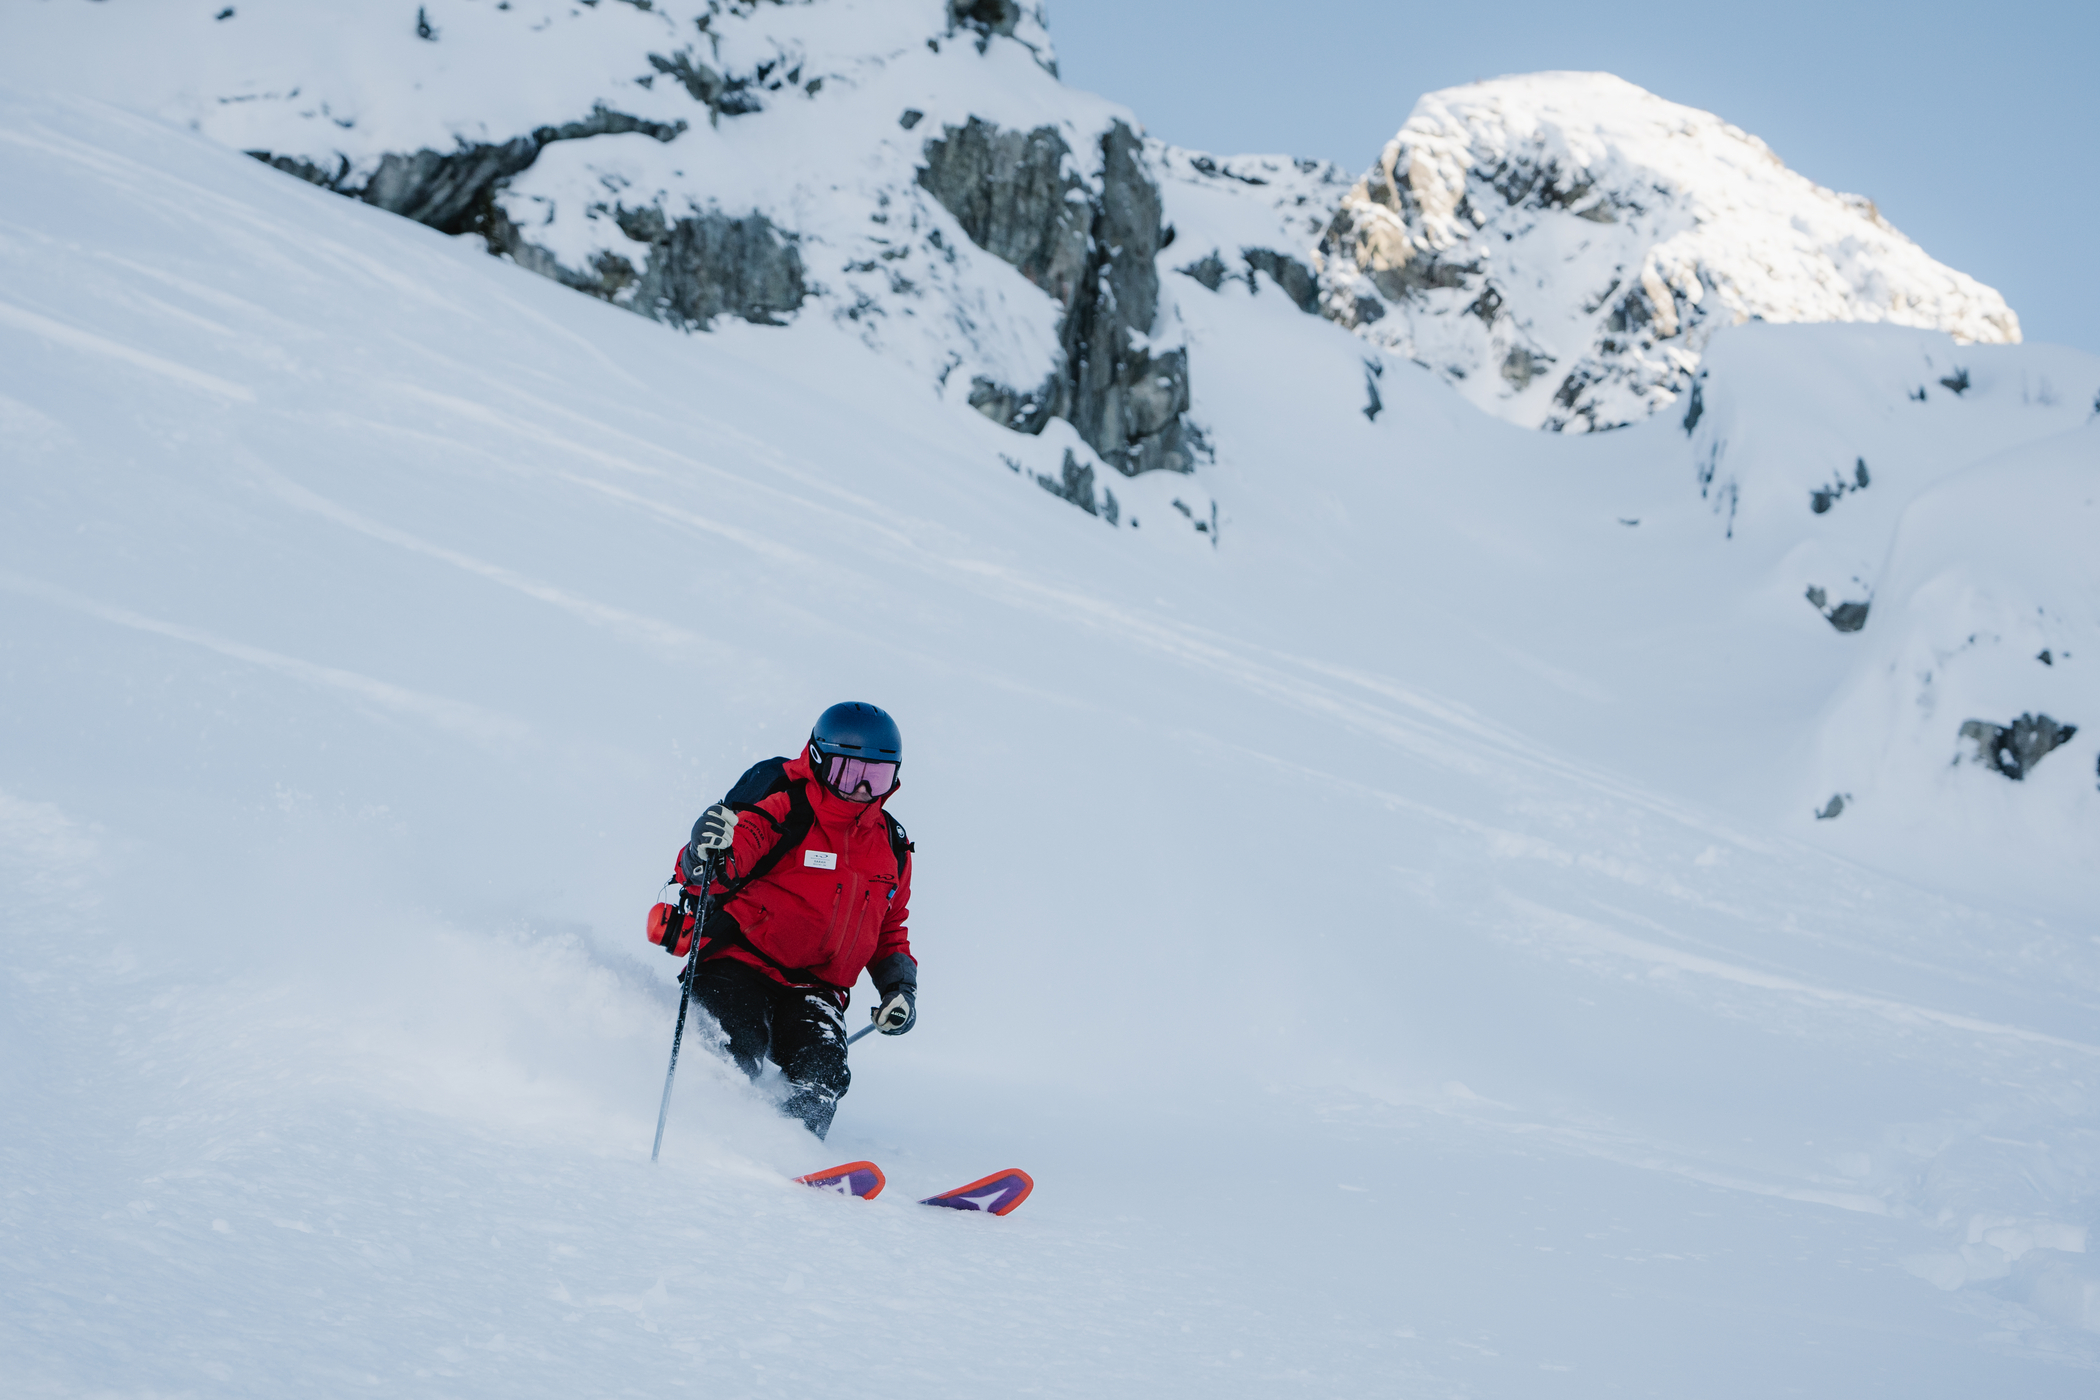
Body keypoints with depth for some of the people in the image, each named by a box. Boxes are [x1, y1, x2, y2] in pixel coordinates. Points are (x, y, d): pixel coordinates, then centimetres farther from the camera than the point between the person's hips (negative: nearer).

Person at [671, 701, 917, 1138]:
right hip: (739, 967, -4)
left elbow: (889, 932, 30)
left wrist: (900, 987, 11)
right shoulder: (780, 811, -5)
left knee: (820, 1076, -25)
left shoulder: (891, 848, 15)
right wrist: (707, 853, -43)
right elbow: (698, 877, -18)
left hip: (815, 991, 4)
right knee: (737, 1058, -31)